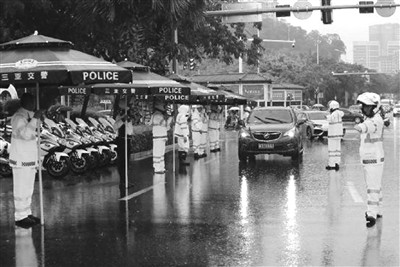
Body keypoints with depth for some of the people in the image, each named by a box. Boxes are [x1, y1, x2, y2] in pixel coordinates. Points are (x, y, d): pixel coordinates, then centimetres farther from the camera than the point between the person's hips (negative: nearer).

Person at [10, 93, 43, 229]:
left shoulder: (28, 116, 10)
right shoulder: (18, 118, -20)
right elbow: (25, 134, -37)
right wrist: (35, 118, -33)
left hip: (30, 160, 10)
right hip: (21, 162, -10)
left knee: (28, 189, 17)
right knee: (21, 190, -1)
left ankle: (27, 213, 27)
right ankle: (20, 217, 7)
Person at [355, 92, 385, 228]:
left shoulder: (377, 120, -22)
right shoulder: (368, 118, 9)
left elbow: (371, 126, -43)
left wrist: (361, 127, -56)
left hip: (375, 160, -9)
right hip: (367, 159, 9)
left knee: (373, 188, -11)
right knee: (375, 186, 18)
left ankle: (372, 215, -12)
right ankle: (377, 211, 28)